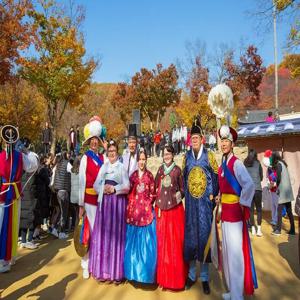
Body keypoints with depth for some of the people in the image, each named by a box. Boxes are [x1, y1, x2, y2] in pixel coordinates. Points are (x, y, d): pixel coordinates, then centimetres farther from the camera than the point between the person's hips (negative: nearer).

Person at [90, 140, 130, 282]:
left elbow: (127, 186, -4)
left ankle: (116, 271, 7)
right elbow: (96, 185, 8)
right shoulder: (103, 167, 14)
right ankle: (103, 269, 16)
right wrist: (103, 188, -10)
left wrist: (114, 189, -16)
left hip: (118, 202, -4)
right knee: (102, 233, 4)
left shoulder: (122, 167, 4)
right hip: (104, 201, 4)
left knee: (115, 234, -2)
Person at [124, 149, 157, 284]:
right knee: (132, 241, 9)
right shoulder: (133, 175, 8)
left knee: (145, 241, 1)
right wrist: (131, 202, -3)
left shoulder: (150, 175, 3)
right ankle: (133, 270, 24)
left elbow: (152, 193, 3)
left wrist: (147, 203, -7)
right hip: (133, 209, 2)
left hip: (146, 209, -2)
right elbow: (128, 191, 8)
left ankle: (145, 272, 16)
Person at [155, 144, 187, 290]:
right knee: (162, 239, 7)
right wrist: (157, 197, -1)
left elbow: (182, 188, 5)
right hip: (161, 206, 3)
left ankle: (176, 275, 18)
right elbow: (155, 186, 10)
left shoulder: (177, 169, 1)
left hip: (175, 207, -3)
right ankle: (164, 275, 23)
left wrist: (179, 195, -9)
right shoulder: (160, 169, 9)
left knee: (176, 239, 2)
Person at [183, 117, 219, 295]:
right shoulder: (186, 157, 7)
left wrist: (213, 195, -6)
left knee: (204, 235, 2)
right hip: (190, 202, 3)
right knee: (190, 235, 8)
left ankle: (205, 277, 17)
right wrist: (186, 195, 7)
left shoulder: (209, 156, -2)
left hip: (205, 202, -3)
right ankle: (192, 275, 24)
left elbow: (216, 176, -1)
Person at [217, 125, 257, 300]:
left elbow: (250, 185, -29)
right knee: (227, 252, 17)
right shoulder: (222, 165, 10)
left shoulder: (236, 163, -16)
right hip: (225, 213, 9)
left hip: (235, 213, -9)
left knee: (235, 253, 0)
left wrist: (242, 204, -18)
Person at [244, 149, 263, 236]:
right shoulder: (258, 164, 3)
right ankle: (259, 229, 6)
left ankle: (253, 229, 14)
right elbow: (261, 177, 12)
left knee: (251, 209, 10)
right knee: (259, 209, 11)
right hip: (257, 189, -1)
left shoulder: (245, 164, 5)